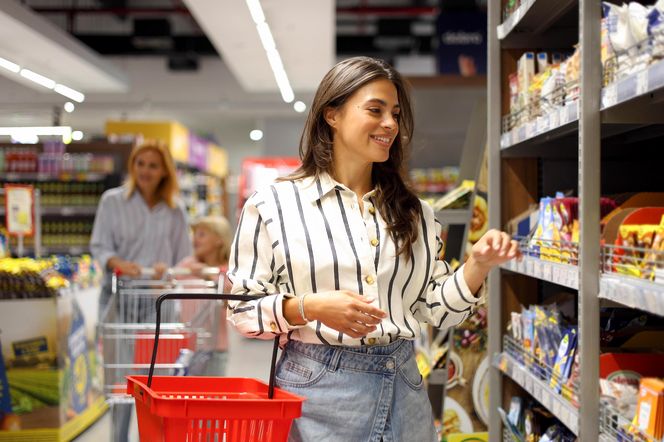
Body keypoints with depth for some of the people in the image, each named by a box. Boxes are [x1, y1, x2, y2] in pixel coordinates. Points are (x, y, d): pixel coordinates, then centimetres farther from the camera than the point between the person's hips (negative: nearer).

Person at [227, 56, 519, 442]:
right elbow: (243, 310, -4)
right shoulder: (273, 205, -3)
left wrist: (479, 265, -6)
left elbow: (435, 309, 9)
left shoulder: (415, 213, 10)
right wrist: (310, 308, -20)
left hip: (402, 389, 4)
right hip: (318, 393, -3)